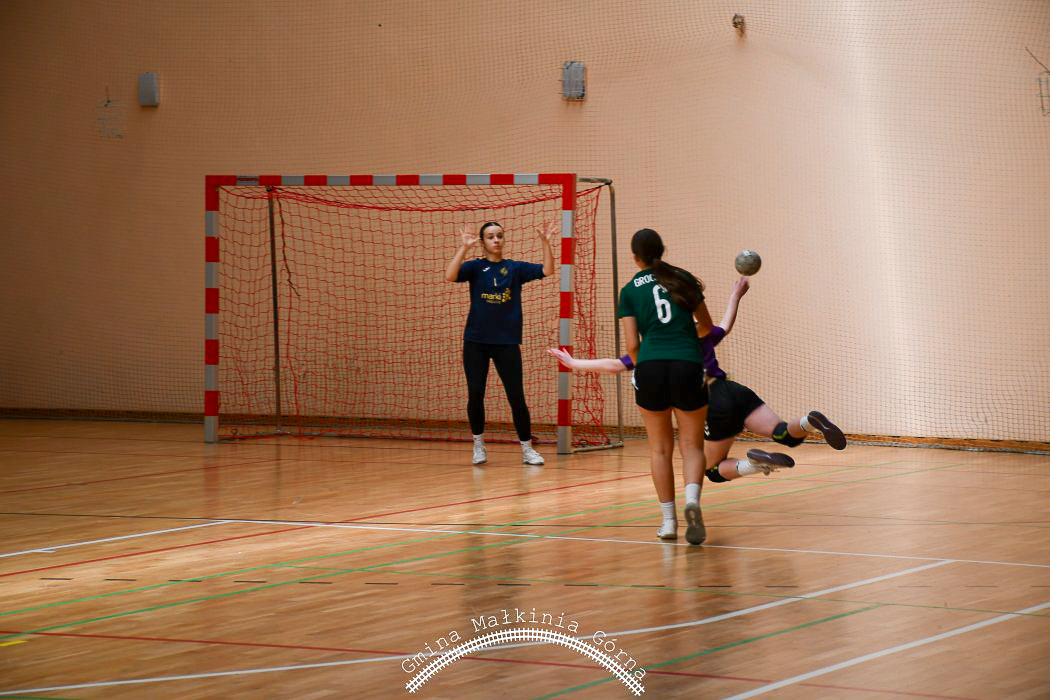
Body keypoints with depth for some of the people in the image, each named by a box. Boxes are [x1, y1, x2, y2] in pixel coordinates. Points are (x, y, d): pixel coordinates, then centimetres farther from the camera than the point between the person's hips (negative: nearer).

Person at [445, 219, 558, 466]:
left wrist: (546, 242, -17)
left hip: (507, 342, 0)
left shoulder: (515, 268, 6)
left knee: (516, 396, -2)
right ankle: (479, 446, 15)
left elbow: (547, 270, -5)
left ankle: (527, 448, 8)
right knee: (475, 394, -1)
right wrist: (465, 247, -22)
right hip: (476, 341, 0)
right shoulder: (475, 267, 3)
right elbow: (450, 276, -15)